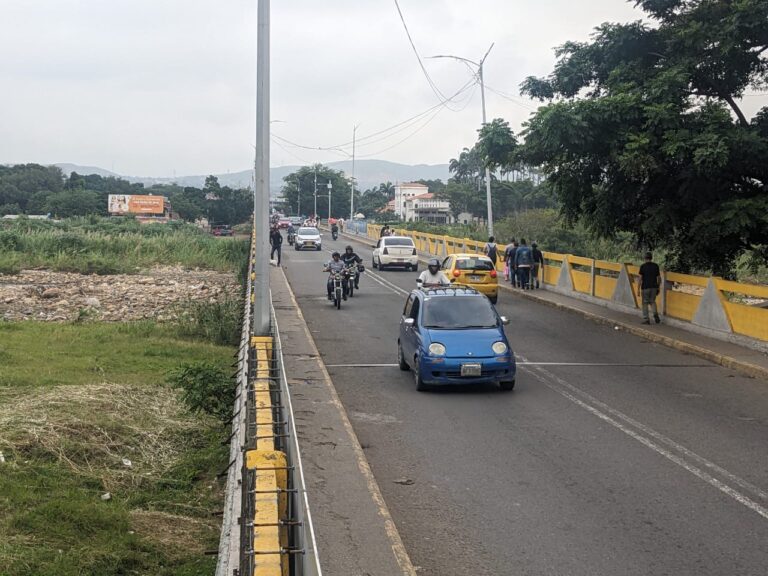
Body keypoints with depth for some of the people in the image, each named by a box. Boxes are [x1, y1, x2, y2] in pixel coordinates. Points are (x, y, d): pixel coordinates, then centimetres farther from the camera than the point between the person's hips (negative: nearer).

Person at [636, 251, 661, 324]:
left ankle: (646, 319, 5)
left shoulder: (643, 266, -8)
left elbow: (640, 278, -10)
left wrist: (638, 289, -5)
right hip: (654, 287, 3)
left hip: (645, 287, -3)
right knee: (652, 301, 20)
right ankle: (655, 314, -2)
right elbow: (659, 278, 7)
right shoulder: (656, 266, 3)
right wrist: (658, 287, 18)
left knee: (645, 303, 7)